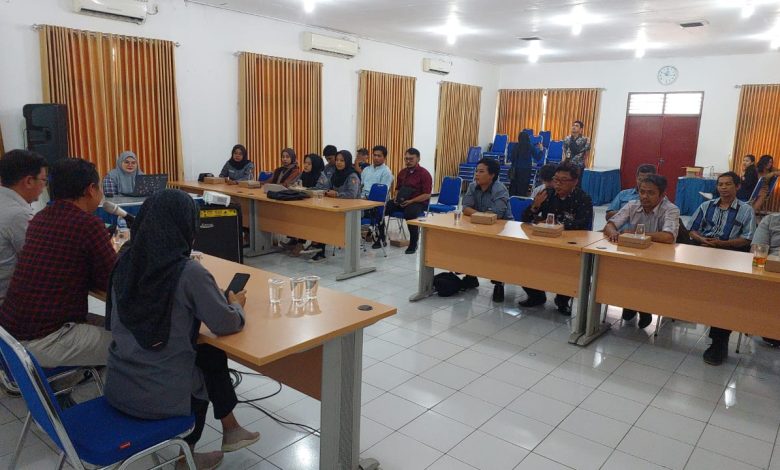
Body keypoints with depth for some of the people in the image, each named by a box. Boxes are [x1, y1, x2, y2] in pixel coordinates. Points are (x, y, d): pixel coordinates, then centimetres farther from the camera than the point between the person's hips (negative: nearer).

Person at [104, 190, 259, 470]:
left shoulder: (126, 261, -2)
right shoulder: (189, 273, -21)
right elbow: (227, 324, -14)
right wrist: (236, 304, 8)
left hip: (118, 388, 6)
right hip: (160, 396, -6)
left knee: (208, 355, 22)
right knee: (212, 356, 24)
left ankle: (230, 429, 38)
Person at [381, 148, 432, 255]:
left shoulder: (424, 174, -6)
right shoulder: (402, 172, 14)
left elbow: (427, 195, -12)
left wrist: (411, 201, -22)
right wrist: (396, 197, 2)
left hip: (418, 202, -6)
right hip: (401, 201, 6)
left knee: (410, 213, -41)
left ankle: (413, 244, -21)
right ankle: (381, 237, 2)